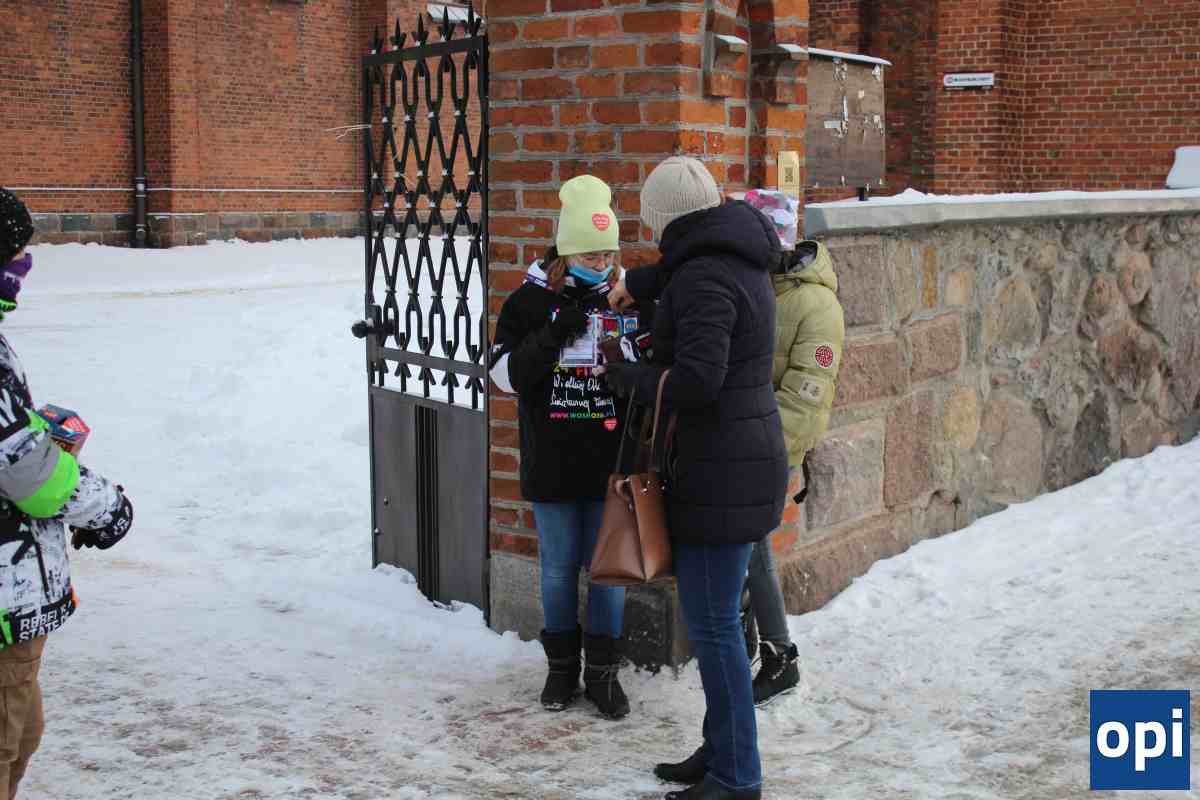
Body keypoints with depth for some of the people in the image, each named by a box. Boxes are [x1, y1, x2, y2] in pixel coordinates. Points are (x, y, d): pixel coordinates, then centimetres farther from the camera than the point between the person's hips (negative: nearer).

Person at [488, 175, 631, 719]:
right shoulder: (531, 300, -3)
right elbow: (505, 373, -8)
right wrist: (555, 335, -21)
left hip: (611, 462, 1)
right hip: (552, 464, -1)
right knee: (558, 567, 10)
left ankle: (603, 672, 21)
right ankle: (562, 666, 27)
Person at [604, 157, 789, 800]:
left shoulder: (704, 279, -19)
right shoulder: (739, 258, 10)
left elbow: (694, 380, -30)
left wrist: (627, 378, -14)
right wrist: (638, 284, 45)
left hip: (720, 474, -10)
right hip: (746, 460, 10)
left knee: (713, 625, -2)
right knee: (714, 618, 18)